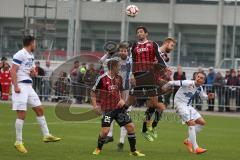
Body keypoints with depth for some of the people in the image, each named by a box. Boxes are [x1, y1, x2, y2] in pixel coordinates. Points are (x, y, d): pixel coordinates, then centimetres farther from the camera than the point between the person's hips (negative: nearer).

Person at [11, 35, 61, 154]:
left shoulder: (31, 56, 16)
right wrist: (15, 86, -22)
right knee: (22, 114, -8)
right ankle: (18, 142, -3)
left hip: (28, 86, 9)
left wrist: (33, 72, 2)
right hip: (20, 86, -9)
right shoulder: (20, 55, -11)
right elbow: (13, 71, -15)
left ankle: (46, 135, 18)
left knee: (39, 109, 11)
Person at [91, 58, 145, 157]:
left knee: (130, 126, -1)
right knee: (105, 131, -13)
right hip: (107, 109, -5)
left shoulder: (119, 78, 5)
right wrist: (95, 106, -9)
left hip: (118, 107, 5)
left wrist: (122, 100, 6)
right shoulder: (102, 79, -12)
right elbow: (93, 92, -3)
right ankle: (98, 149, 15)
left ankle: (133, 151, 10)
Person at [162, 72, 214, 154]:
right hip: (180, 104, -9)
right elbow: (173, 83, -19)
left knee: (202, 122, 6)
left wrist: (208, 97, 1)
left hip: (188, 106, 9)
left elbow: (203, 96, 21)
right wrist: (167, 85, -33)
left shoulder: (200, 88, 4)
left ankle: (188, 140, 15)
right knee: (192, 123, -21)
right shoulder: (188, 83, -19)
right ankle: (196, 148, -23)